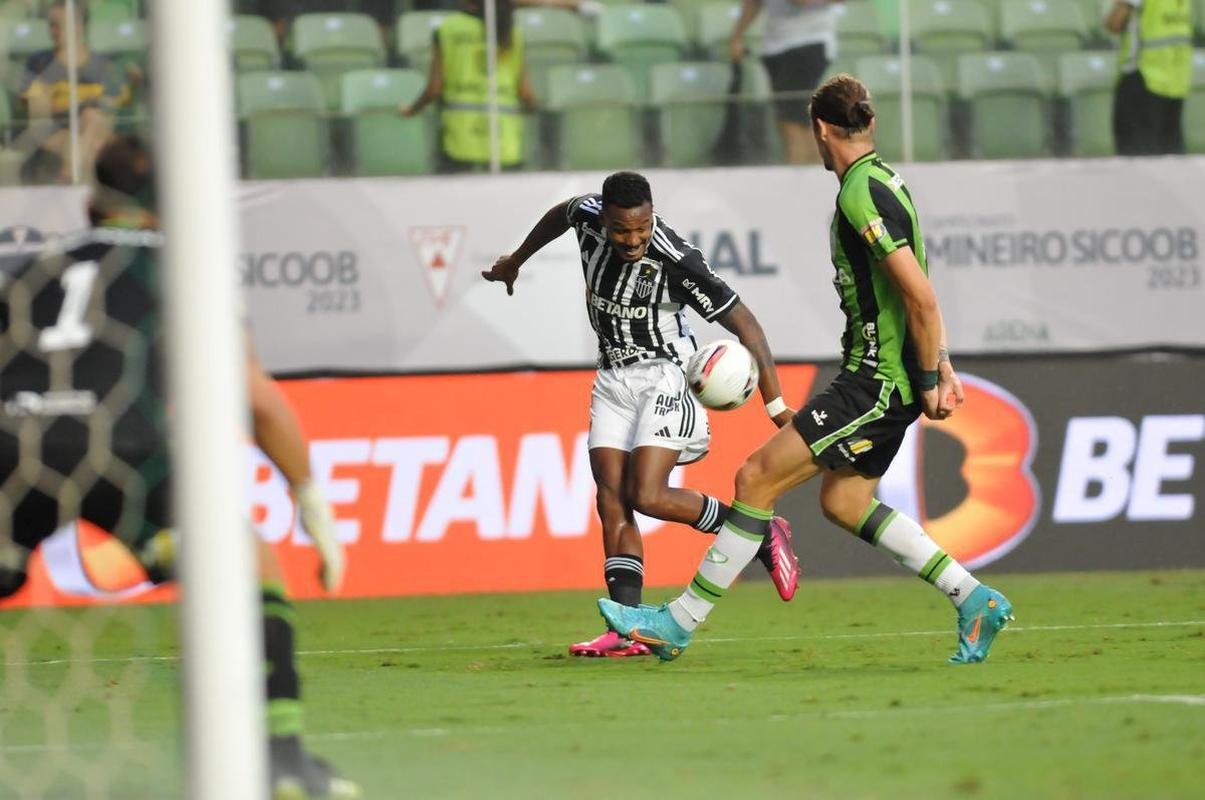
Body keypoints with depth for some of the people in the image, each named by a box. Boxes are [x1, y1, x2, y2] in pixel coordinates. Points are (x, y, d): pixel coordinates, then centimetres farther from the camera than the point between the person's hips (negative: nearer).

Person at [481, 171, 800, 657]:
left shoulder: (676, 262, -26)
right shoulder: (587, 217, -11)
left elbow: (743, 322, -21)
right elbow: (560, 215, 16)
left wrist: (776, 405, -24)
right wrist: (515, 262, 32)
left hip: (664, 376, -6)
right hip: (613, 377, 6)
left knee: (646, 495, -19)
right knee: (612, 502, -6)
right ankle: (628, 632, -10)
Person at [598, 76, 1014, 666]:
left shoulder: (862, 193, -18)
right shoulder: (882, 183, 14)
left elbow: (919, 293, -24)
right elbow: (920, 293, 21)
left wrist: (928, 379, -16)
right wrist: (941, 368, 22)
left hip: (876, 383, -10)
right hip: (886, 381, 10)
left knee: (758, 479, -7)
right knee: (842, 503, 17)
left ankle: (680, 622, -3)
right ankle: (975, 602, 15)